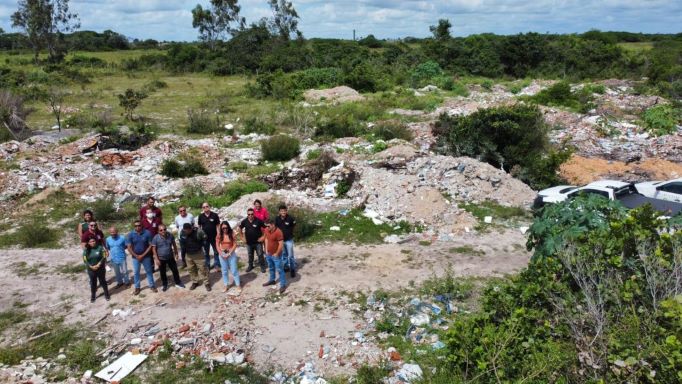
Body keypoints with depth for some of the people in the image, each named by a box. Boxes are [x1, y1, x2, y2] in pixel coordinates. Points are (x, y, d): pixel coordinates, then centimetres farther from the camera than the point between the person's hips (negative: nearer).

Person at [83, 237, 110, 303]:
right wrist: (91, 267, -17)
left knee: (103, 281, 12)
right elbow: (85, 260, -7)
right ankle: (92, 296, 29)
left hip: (101, 269, -1)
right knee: (93, 283, 14)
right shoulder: (86, 250, -5)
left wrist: (98, 265, -21)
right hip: (91, 270, 1)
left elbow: (104, 257, -12)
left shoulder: (100, 248, -11)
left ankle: (106, 294, 28)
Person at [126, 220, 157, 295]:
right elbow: (129, 247, -7)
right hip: (135, 257, 1)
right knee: (135, 272, 12)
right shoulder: (130, 234, -10)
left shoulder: (147, 233, -14)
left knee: (149, 271, 12)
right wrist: (136, 256, -13)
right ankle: (137, 287, 28)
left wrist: (143, 255, -14)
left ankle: (152, 286, 27)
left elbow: (150, 245, -10)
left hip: (146, 256, -1)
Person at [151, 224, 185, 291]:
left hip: (170, 257, 2)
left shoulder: (170, 235, -9)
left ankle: (178, 283, 31)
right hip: (161, 259, -2)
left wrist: (176, 253, 8)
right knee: (162, 273, 12)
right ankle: (165, 285, 30)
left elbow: (174, 245, 5)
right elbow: (154, 249, -12)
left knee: (175, 270, 12)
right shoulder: (156, 238, -17)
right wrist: (156, 259, -15)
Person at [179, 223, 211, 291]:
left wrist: (200, 246, -4)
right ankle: (195, 282, 30)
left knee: (202, 268, -1)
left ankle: (207, 283, 9)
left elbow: (204, 238, -7)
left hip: (198, 253, -4)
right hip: (189, 254, 4)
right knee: (191, 269, 14)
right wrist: (185, 248, 6)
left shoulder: (198, 231, -25)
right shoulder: (182, 233, -12)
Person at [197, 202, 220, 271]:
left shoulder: (214, 215, -9)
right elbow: (199, 226, 5)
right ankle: (207, 265, 25)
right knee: (206, 253, 13)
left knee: (216, 251, 9)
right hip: (205, 237, 2)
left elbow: (217, 226, -5)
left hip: (214, 237, -2)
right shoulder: (201, 216, -3)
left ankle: (216, 264, 23)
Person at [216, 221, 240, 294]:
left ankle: (238, 286, 8)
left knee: (234, 270, 1)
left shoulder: (232, 234, -9)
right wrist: (221, 254, -10)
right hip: (222, 254, 3)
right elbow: (217, 245, 0)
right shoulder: (219, 235, -3)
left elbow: (235, 244, -9)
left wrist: (229, 253, -14)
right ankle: (226, 286, 23)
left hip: (231, 254, -3)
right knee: (224, 271, 12)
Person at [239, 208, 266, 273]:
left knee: (260, 255, 4)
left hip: (258, 242, -3)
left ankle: (262, 266, 19)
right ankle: (250, 266, 35)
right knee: (250, 255, 18)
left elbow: (265, 228, -9)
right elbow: (240, 228, 10)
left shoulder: (258, 221, -17)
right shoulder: (244, 221, -7)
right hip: (249, 242, 3)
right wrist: (242, 237, 7)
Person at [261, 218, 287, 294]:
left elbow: (281, 244, -24)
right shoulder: (266, 230, -4)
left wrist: (276, 254, -17)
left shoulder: (278, 232, -26)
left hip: (276, 255, -7)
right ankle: (272, 280, 43)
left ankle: (283, 285, 9)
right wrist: (266, 250, 8)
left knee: (279, 270, 0)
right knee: (271, 268, 24)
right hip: (268, 254, 7)